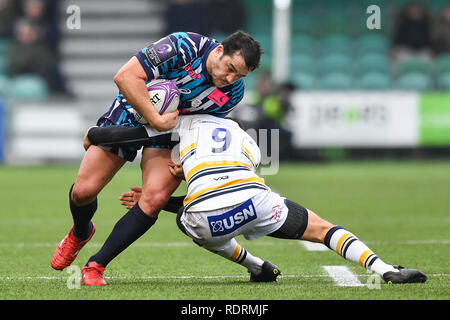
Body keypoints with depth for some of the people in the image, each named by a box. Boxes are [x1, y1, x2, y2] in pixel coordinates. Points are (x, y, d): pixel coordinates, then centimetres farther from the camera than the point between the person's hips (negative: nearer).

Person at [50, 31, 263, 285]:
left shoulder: (234, 92, -16)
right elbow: (125, 76, -34)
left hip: (174, 128, 2)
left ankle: (96, 265, -7)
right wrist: (155, 120, -35)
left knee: (155, 198, -21)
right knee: (84, 190, -4)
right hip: (132, 110, -2)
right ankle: (80, 234, 34)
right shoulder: (184, 46, -32)